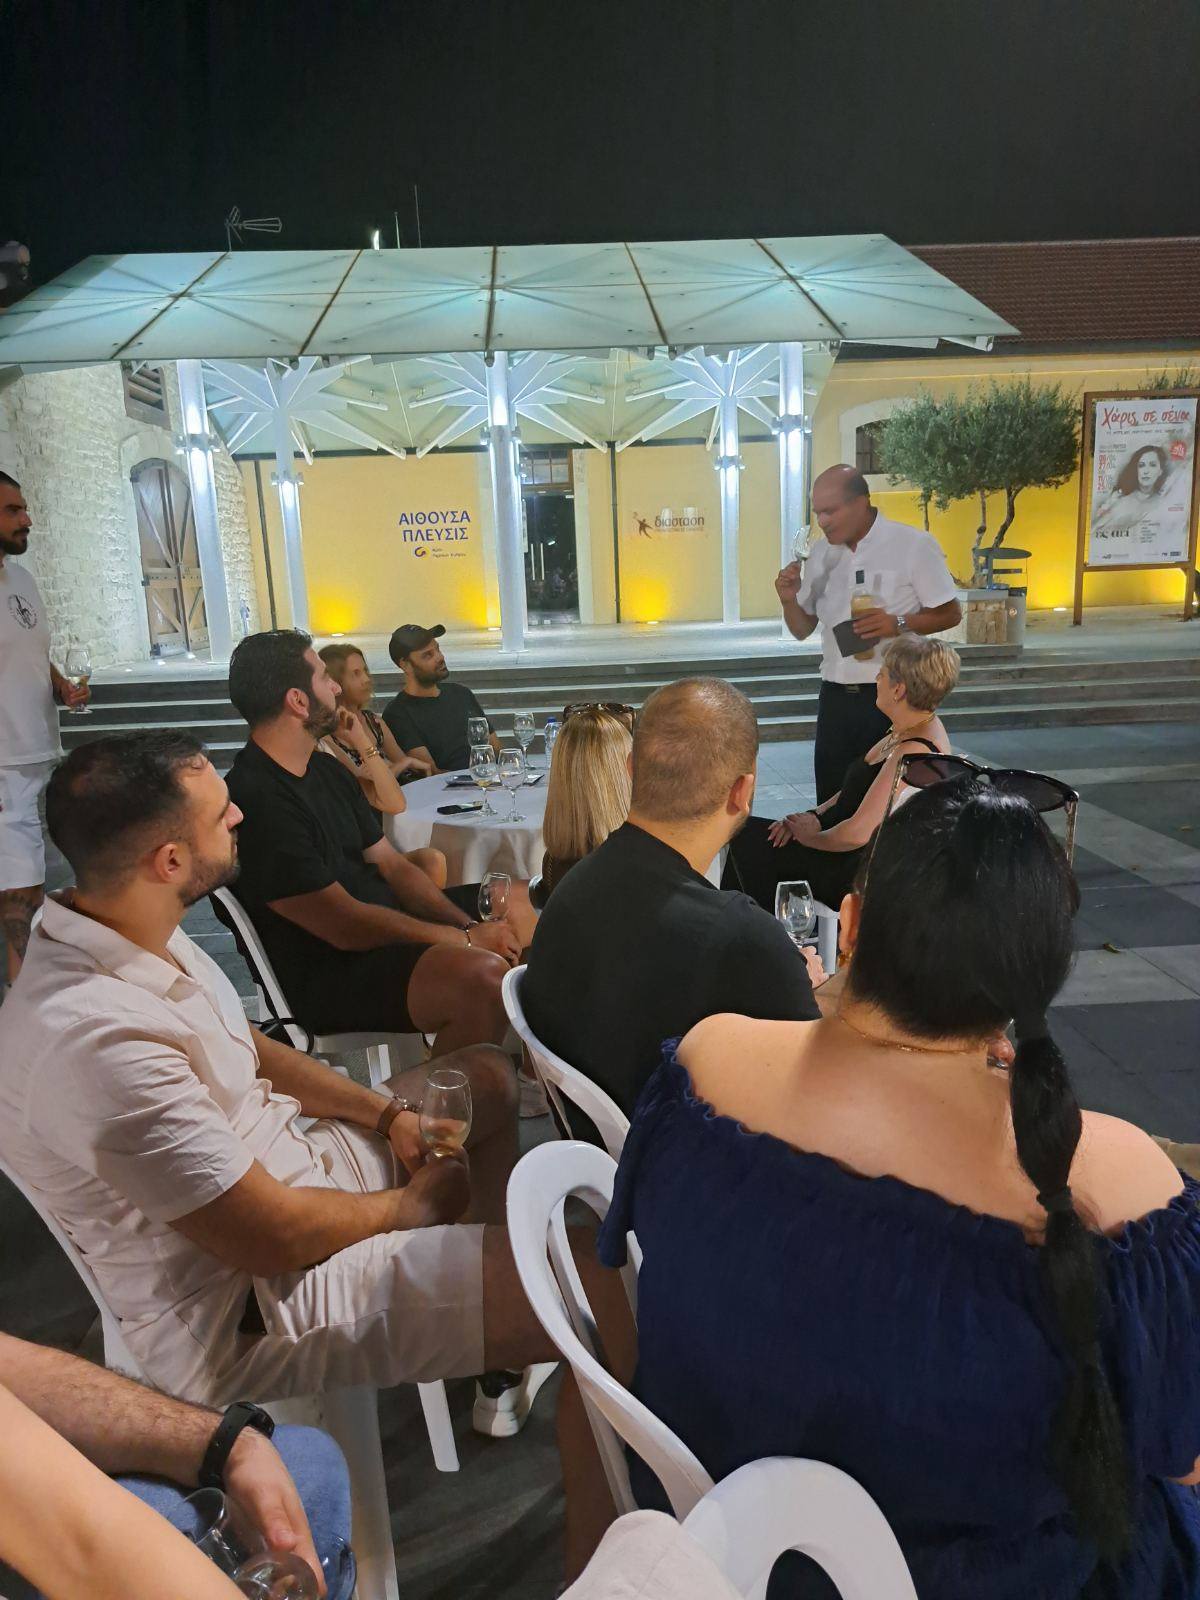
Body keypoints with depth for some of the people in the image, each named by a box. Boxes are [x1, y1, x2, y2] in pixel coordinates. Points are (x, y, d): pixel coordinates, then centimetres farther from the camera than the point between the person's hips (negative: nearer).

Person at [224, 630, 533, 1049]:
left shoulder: (327, 770, 12)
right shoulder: (256, 802, -21)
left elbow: (392, 866, 10)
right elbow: (346, 926, -22)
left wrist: (471, 928, -5)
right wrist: (466, 939, -15)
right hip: (327, 975, -11)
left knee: (515, 899, 11)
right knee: (483, 977, -33)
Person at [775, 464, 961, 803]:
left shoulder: (914, 545, -6)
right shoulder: (822, 554, 9)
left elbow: (950, 614, -4)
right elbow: (802, 629, 15)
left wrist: (898, 624, -20)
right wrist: (789, 600, -7)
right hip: (836, 697, 5)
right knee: (832, 800, 9)